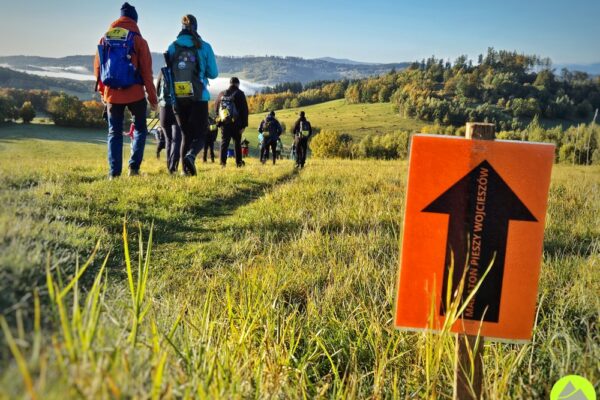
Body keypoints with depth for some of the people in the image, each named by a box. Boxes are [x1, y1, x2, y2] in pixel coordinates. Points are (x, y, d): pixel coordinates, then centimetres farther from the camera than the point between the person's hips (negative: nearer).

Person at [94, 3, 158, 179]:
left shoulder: (105, 38, 7)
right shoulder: (138, 39, -3)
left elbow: (97, 67, 9)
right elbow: (146, 71, -5)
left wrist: (102, 92, 19)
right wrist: (152, 97, 1)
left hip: (111, 94, 3)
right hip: (134, 93, -3)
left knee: (114, 133, 9)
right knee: (140, 129, 14)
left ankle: (114, 173, 5)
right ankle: (134, 166, 2)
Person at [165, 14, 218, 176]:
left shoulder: (172, 47, 3)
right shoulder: (204, 47, -2)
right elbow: (213, 73, 1)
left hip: (178, 99, 3)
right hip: (199, 98, -3)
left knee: (186, 134, 15)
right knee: (200, 134, 5)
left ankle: (186, 169, 9)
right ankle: (190, 155, -25)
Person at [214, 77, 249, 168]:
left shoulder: (221, 94, 11)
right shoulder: (239, 94, -1)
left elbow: (216, 108, 15)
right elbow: (244, 110, -6)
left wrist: (219, 119, 21)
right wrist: (244, 125, -6)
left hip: (223, 123, 2)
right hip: (236, 124, -2)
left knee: (224, 142, 3)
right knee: (237, 143, 10)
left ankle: (223, 162, -8)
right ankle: (239, 162, 13)